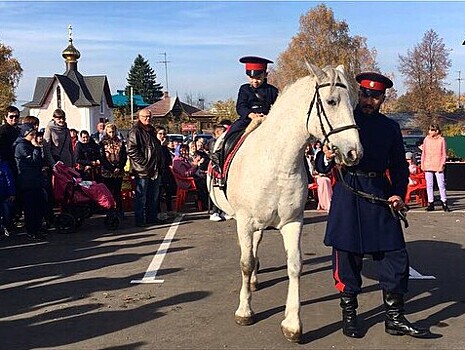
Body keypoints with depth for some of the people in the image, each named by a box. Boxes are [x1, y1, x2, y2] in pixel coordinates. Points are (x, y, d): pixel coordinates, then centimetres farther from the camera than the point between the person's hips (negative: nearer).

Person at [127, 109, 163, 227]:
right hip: (142, 170, -8)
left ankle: (152, 218, 24)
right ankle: (140, 220, 3)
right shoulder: (135, 131, -8)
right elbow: (131, 150, -17)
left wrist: (160, 165, 15)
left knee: (153, 196, 14)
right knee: (141, 196, -3)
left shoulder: (152, 130, 19)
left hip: (155, 170, 9)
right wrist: (143, 162, -19)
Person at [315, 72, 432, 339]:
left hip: (380, 196, 3)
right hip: (348, 194, -3)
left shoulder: (390, 127, 11)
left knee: (396, 258, 3)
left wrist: (399, 194, -1)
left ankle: (395, 319, 16)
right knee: (348, 259, 3)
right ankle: (349, 315, 20)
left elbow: (400, 166, 15)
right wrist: (327, 158, -21)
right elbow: (320, 167, 2)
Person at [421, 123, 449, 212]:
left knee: (441, 185, -2)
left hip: (438, 166, -3)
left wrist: (442, 165, -7)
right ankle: (430, 203, 12)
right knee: (429, 185, 5)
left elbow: (444, 154, 1)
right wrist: (422, 165, 6)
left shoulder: (441, 140, 0)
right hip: (428, 166, 3)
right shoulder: (426, 139, 8)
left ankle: (444, 204, 8)